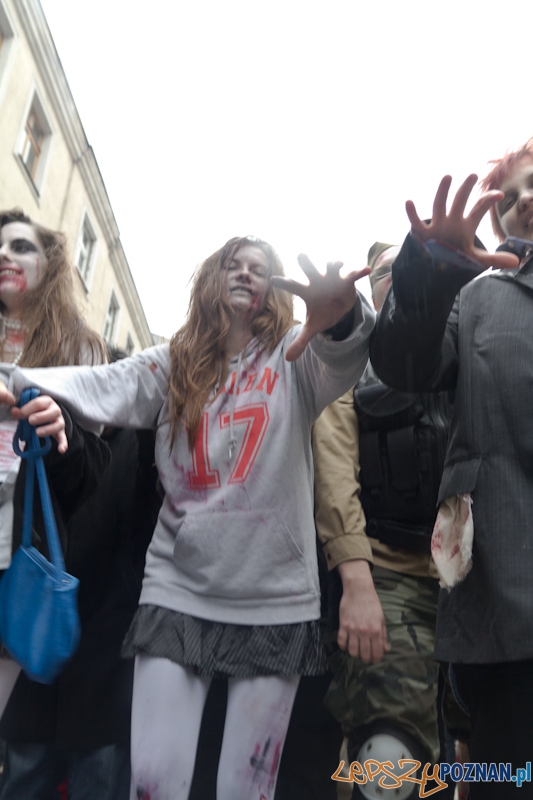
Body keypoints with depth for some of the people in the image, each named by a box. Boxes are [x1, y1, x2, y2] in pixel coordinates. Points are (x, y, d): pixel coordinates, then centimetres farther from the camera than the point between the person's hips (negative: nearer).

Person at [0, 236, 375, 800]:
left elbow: (343, 361, -18)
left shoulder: (294, 357, 3)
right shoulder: (172, 365, 8)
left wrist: (342, 316, -41)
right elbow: (98, 387, -6)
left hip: (275, 601, -1)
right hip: (176, 594, 1)